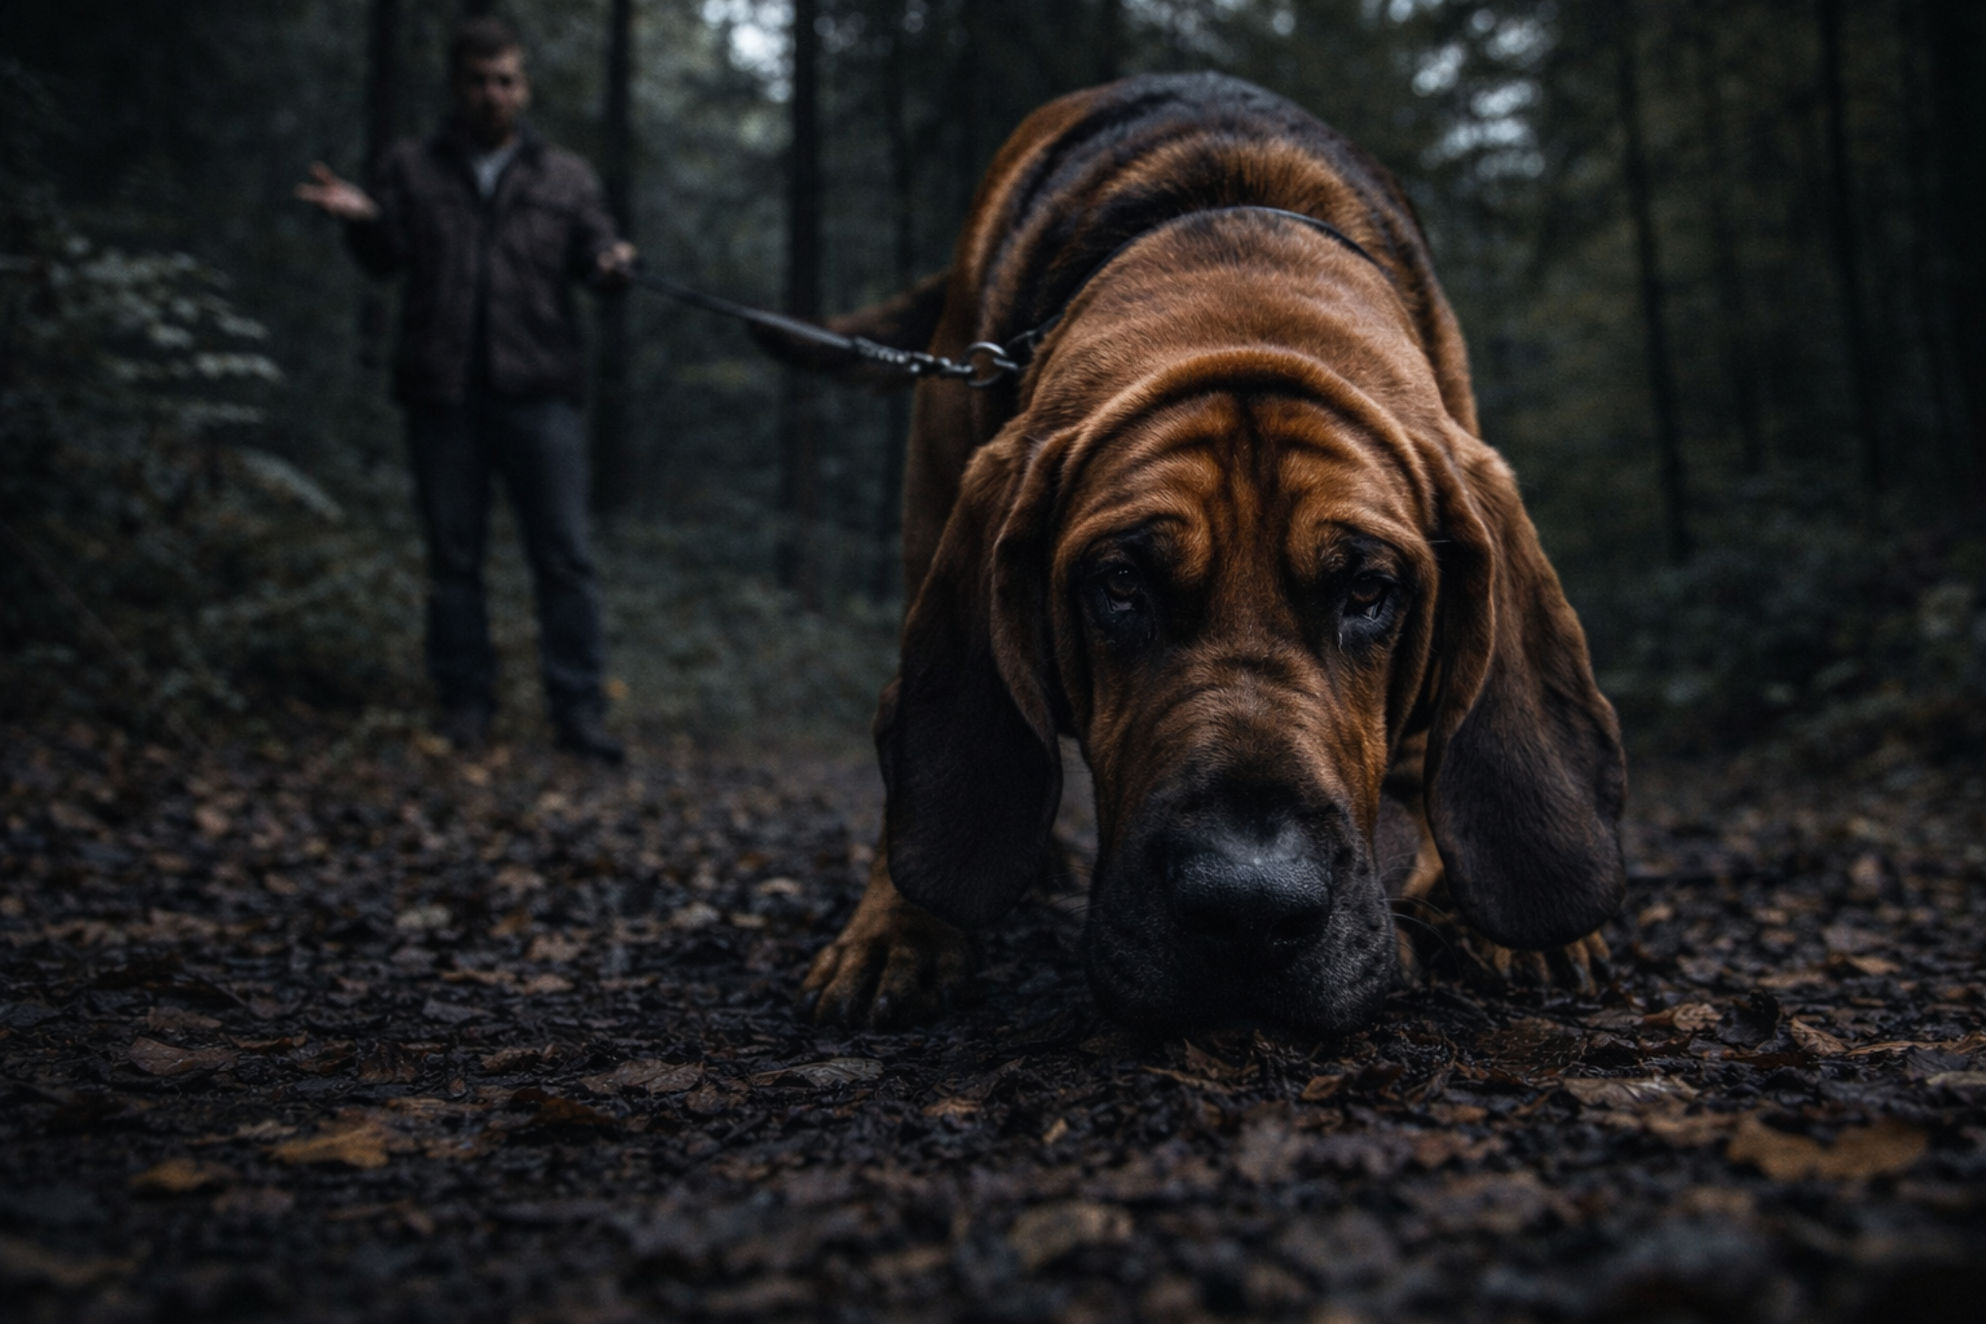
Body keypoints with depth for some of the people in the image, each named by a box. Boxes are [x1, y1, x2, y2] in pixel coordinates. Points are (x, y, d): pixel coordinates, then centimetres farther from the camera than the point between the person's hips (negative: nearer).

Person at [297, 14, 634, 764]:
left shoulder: (566, 178, 15)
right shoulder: (410, 170, 14)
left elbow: (597, 252, 5)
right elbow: (385, 259, 5)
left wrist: (613, 266, -19)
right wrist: (361, 219, -17)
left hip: (538, 392, -1)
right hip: (441, 393, 1)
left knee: (563, 555, -4)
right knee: (452, 555, 6)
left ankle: (578, 709, -1)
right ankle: (465, 702, 15)